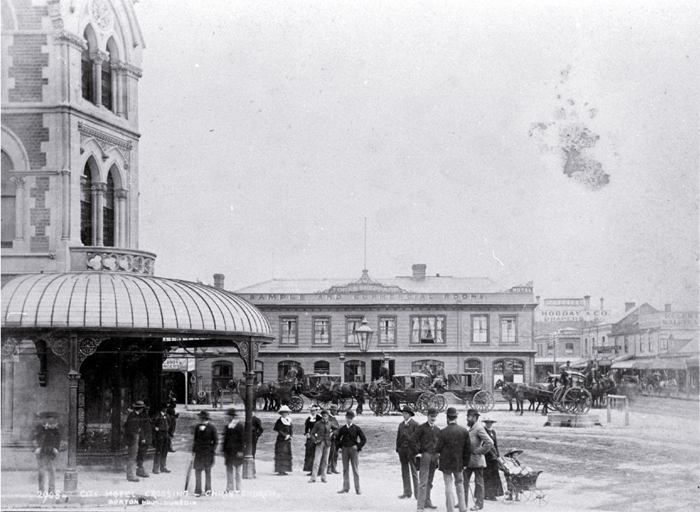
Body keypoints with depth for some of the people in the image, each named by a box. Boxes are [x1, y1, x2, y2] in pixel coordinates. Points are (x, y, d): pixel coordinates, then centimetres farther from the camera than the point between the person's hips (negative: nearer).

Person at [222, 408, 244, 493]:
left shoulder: (240, 425, -6)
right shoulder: (227, 426, 13)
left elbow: (242, 438, -10)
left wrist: (240, 451, -14)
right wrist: (224, 450, 13)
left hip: (237, 451, -6)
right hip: (228, 451, 6)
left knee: (238, 470, -1)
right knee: (229, 470, 7)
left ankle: (237, 489, 3)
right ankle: (230, 488, 12)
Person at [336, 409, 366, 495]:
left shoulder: (356, 428, -1)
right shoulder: (342, 429, 6)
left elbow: (364, 439, 0)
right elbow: (337, 438, 19)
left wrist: (358, 447, -6)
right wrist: (339, 447, 8)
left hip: (354, 449, -3)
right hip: (345, 450, 3)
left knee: (355, 469, -2)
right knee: (345, 469, 6)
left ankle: (357, 488, 2)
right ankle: (346, 487, 13)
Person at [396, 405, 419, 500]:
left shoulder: (415, 424, -4)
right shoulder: (401, 424, 13)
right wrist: (398, 449, 9)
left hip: (411, 450, -5)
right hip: (402, 450, 5)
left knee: (414, 472, -2)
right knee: (404, 472, 8)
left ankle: (417, 493, 1)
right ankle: (407, 492, 13)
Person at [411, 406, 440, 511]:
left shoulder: (437, 430, 12)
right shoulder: (422, 428, -6)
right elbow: (413, 441, -9)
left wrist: (438, 453, 11)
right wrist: (417, 453, -12)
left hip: (434, 457, 6)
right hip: (424, 456, -6)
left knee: (429, 482, 14)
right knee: (423, 482, -10)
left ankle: (427, 502, 24)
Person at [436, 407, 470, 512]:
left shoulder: (443, 432, -16)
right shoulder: (464, 431, -5)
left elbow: (438, 449, -9)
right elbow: (468, 449, 0)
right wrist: (465, 463, 8)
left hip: (446, 463, -3)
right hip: (459, 463, 3)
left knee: (449, 486, 4)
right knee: (459, 484, 17)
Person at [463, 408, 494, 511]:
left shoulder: (479, 429, -17)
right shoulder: (471, 428, 11)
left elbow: (490, 443, -24)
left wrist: (479, 451, -17)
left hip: (477, 460, -9)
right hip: (468, 460, 9)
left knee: (478, 482, 2)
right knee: (465, 480, 11)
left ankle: (479, 504, 10)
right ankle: (464, 502, 19)